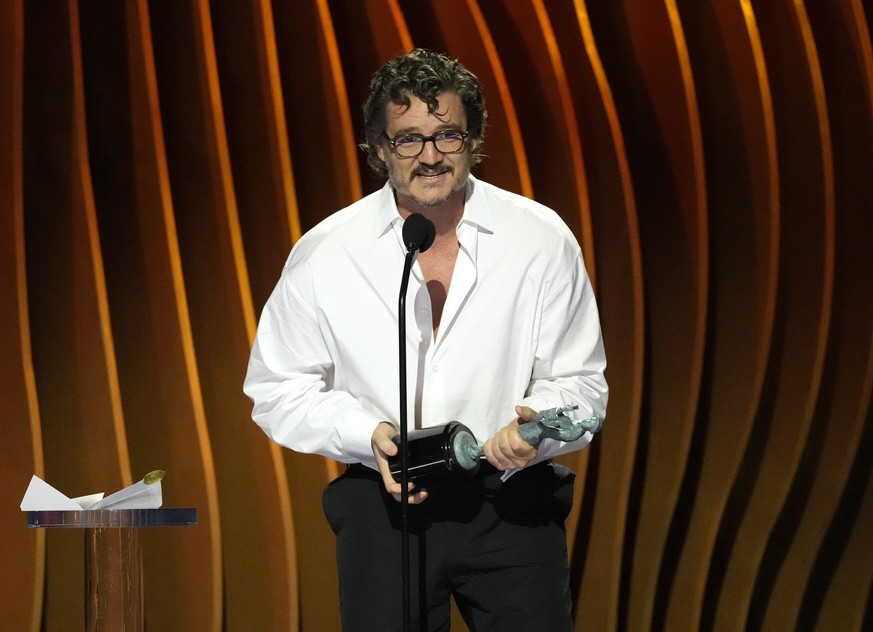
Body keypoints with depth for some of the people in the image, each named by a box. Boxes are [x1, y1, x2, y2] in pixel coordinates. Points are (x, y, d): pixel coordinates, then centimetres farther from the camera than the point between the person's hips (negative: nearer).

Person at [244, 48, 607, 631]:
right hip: (383, 503, 0)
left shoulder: (543, 239, -3)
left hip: (512, 500, 0)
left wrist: (533, 426, -21)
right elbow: (277, 388, 2)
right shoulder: (322, 255, -3)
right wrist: (368, 434, -14)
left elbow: (579, 382, 1)